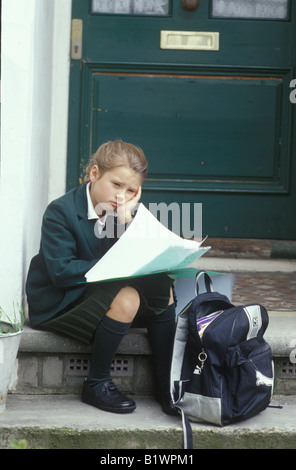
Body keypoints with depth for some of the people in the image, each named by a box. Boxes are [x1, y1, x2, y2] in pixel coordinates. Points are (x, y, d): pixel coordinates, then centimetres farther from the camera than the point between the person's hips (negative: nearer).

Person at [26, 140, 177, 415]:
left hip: (99, 293, 7)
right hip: (56, 305, -7)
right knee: (126, 298, -30)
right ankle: (96, 385, -16)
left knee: (164, 292, -8)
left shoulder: (120, 212, 5)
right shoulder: (61, 211, -15)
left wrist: (126, 219, -17)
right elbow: (61, 272, -24)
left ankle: (167, 388, -7)